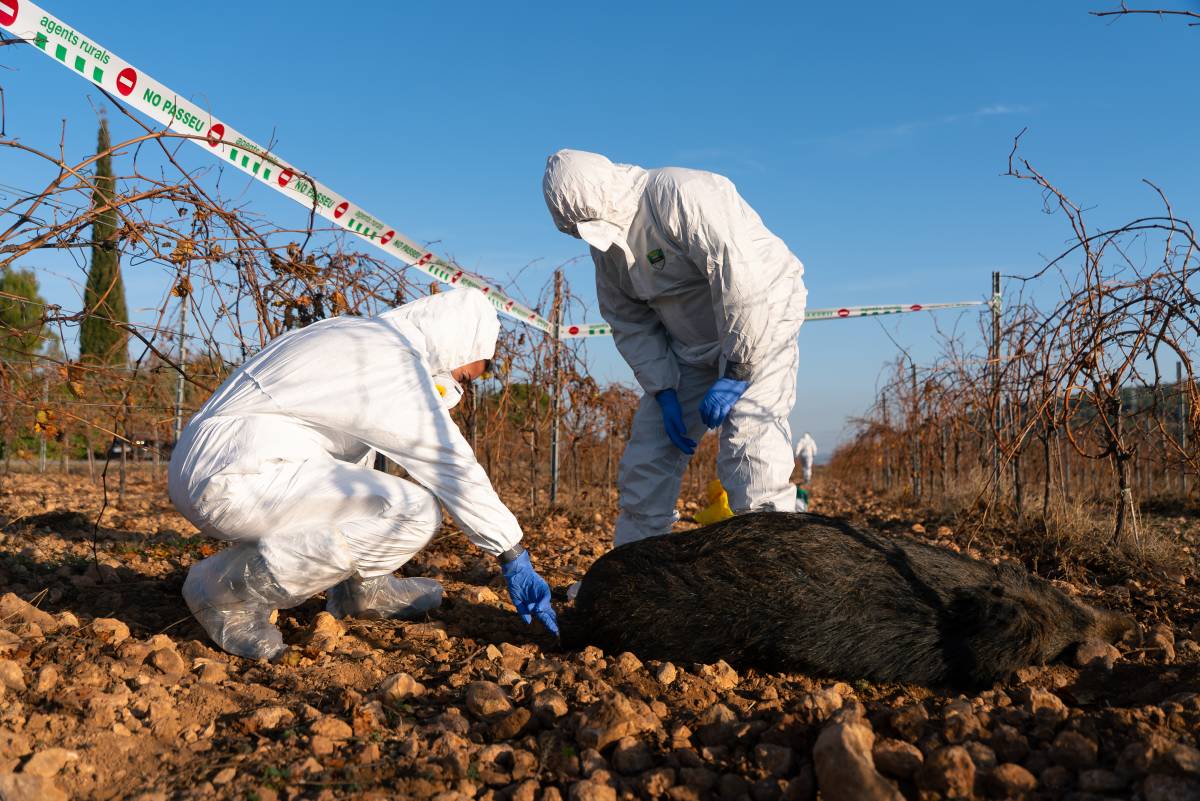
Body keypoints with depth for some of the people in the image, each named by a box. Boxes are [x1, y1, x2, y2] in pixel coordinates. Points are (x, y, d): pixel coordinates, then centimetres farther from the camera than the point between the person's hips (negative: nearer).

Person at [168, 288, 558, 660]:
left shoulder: (351, 333, 18)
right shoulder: (394, 360, -10)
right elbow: (452, 468, -9)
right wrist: (515, 559, -3)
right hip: (230, 481, -10)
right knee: (416, 514, -18)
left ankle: (358, 588, 17)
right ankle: (230, 587, -8)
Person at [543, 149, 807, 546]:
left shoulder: (681, 195, -27)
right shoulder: (606, 247, -1)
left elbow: (742, 282, -31)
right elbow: (630, 324, 4)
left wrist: (736, 372, -27)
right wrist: (663, 391, -7)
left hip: (760, 320, -7)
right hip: (690, 346, 7)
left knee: (748, 442, -22)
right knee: (647, 453, 5)